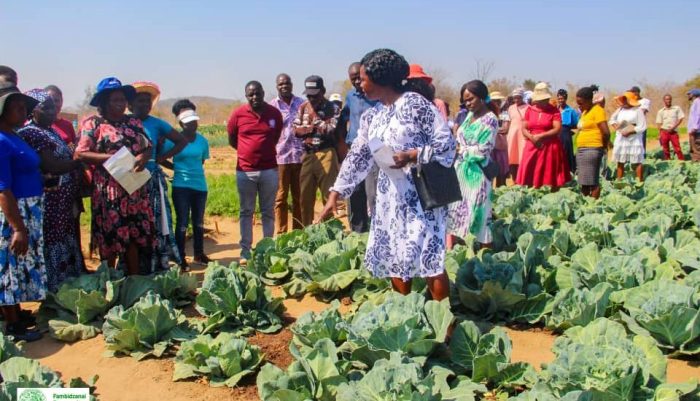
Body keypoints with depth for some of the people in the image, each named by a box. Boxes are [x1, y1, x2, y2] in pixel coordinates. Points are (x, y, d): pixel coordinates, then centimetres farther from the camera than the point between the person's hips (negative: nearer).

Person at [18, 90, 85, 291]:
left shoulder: (51, 131, 15)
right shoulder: (30, 133, -14)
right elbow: (51, 166, -22)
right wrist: (78, 162, -11)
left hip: (66, 203, 9)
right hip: (50, 205, -9)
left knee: (68, 246, 16)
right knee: (54, 249, -1)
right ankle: (55, 295, 10)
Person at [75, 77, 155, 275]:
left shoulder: (133, 121, 12)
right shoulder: (92, 123, -3)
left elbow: (148, 147, 12)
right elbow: (81, 154, -10)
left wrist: (143, 157, -11)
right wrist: (112, 158, -20)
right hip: (109, 190, -5)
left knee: (135, 236, 8)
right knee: (110, 237, 2)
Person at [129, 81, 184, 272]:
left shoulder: (157, 123, 3)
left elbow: (181, 141, 9)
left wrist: (163, 157, 1)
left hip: (153, 180, 0)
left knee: (156, 224, 1)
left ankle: (160, 266, 9)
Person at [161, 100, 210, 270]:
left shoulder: (202, 140, 2)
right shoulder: (173, 140, -8)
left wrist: (193, 170, 4)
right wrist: (178, 168, -3)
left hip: (200, 185, 4)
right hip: (181, 186, -4)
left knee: (199, 222, 14)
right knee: (182, 222, 1)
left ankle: (199, 254, 28)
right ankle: (181, 258, 11)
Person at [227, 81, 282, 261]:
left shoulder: (275, 113, 0)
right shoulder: (238, 114, -3)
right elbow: (232, 141, 9)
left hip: (269, 170, 1)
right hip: (245, 171, 0)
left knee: (268, 211, 8)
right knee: (246, 212, 7)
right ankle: (245, 251, 13)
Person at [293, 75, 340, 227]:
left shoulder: (332, 108, -2)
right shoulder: (303, 107, 12)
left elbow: (330, 130, -15)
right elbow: (296, 130, 6)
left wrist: (314, 115, -6)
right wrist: (317, 127, -7)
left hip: (326, 154, -5)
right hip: (307, 155, 5)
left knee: (328, 195, -3)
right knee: (305, 195, 9)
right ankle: (306, 230, 20)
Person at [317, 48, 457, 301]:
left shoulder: (415, 104, -8)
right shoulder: (371, 116, 11)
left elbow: (447, 141, -10)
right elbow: (357, 157, 12)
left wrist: (412, 156, -21)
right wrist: (335, 194, 6)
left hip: (420, 193, -7)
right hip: (390, 196, 7)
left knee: (428, 258, -7)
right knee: (392, 260, 9)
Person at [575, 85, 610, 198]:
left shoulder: (597, 110, -9)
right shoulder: (584, 112, 18)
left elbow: (606, 132, -15)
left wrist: (604, 146, -2)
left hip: (592, 150, -9)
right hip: (580, 149, 9)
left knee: (592, 182, -6)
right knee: (583, 182, 11)